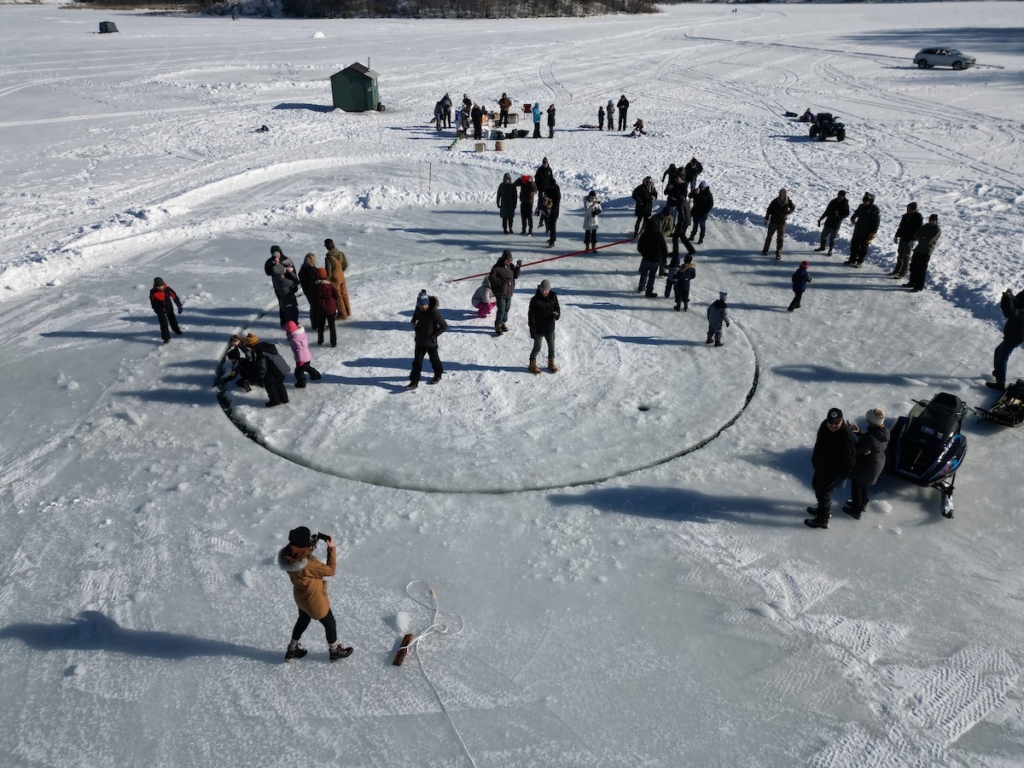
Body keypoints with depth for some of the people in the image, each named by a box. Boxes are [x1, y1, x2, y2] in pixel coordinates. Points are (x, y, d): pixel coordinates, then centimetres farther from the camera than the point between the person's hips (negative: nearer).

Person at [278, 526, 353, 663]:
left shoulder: (288, 553, -21)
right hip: (314, 600, -7)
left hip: (301, 596, 7)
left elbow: (303, 552, 2)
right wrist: (331, 548, -23)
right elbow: (330, 570, -29)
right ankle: (335, 651, 44)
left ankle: (292, 650, 53)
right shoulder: (307, 566, -43)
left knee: (303, 620, 35)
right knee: (330, 624, 21)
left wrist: (312, 541, -15)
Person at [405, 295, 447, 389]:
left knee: (434, 359, 17)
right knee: (417, 361, 6)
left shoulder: (434, 313, -27)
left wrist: (433, 335, -20)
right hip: (419, 341, 5)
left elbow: (444, 326, -18)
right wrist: (413, 322, 3)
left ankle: (438, 375, 42)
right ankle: (414, 382, 12)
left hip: (430, 342, -5)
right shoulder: (418, 308, -8)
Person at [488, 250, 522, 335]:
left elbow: (516, 276, 6)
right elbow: (491, 278, -17)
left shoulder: (511, 266, 3)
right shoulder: (497, 267, -17)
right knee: (501, 310, -7)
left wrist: (518, 267, -9)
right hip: (500, 293, -7)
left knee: (507, 308, 16)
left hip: (509, 292, 7)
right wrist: (501, 281, -27)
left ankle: (503, 323, 34)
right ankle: (498, 326, 5)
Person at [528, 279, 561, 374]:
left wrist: (556, 314, -19)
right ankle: (532, 365, 25)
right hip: (538, 330, -4)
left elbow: (557, 308, 6)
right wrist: (533, 331, -15)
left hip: (550, 328, 4)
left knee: (552, 347, 15)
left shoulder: (553, 297, -4)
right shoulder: (535, 300, -16)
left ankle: (551, 364, 35)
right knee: (537, 348, 7)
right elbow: (531, 316, -13)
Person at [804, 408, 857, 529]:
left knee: (823, 492, 8)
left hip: (833, 471, -8)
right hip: (821, 466, 8)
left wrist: (842, 476, -19)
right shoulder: (825, 425, -13)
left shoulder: (846, 437, -36)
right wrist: (816, 461, 16)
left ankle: (823, 520, 30)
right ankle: (823, 509, 51)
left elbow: (849, 459, -26)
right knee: (817, 486, 27)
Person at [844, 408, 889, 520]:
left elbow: (855, 450, -27)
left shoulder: (870, 437, -39)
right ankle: (862, 504, 54)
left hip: (865, 467, -7)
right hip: (878, 464, 7)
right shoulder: (884, 432, -14)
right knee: (863, 484, 32)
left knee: (856, 487, 18)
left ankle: (856, 511, 37)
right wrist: (859, 433, -8)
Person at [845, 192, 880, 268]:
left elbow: (877, 221, -15)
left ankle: (860, 262, 12)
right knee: (854, 245, 13)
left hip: (866, 233, -7)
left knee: (863, 247, 4)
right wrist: (853, 218, 4)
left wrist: (873, 232, -18)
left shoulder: (874, 209, -15)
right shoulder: (861, 206, 5)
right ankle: (852, 259, 25)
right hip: (857, 230, 7)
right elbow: (856, 213, 25)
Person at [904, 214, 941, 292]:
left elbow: (929, 241, -19)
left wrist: (921, 238, -6)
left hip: (926, 252, -7)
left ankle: (919, 286, 1)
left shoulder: (937, 230, -10)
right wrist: (923, 239, -13)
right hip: (918, 249, 7)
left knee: (921, 269, -5)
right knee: (913, 266, 14)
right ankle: (912, 283, 27)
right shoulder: (926, 226, 12)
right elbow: (916, 235, 5)